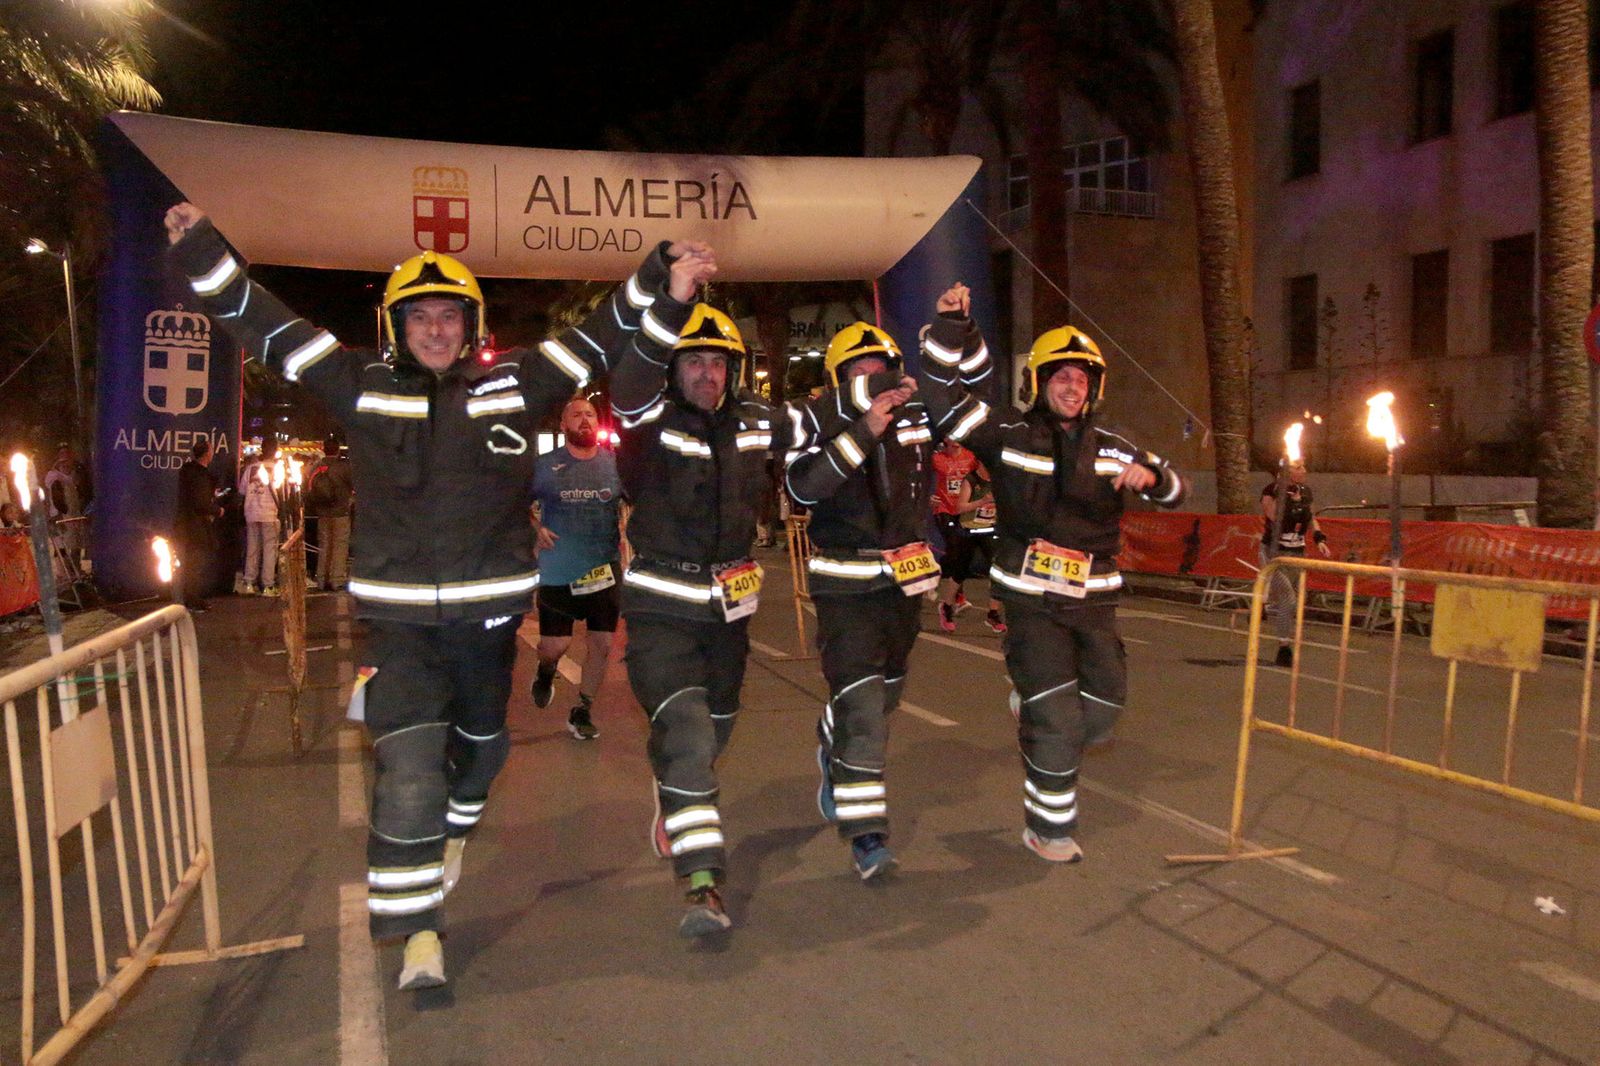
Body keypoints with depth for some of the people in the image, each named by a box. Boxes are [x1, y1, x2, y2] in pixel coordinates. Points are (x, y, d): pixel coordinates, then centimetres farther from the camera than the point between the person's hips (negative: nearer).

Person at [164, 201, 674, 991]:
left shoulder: (514, 385, 2)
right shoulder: (363, 387, 1)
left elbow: (598, 340, 4)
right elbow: (267, 326, 3)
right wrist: (199, 249, -3)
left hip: (489, 607, 3)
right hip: (398, 614, -2)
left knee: (481, 742, 24)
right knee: (408, 771, -11)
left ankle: (455, 827, 55)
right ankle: (417, 932, 3)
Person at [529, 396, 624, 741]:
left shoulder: (615, 464, 2)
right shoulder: (545, 465, -2)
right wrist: (535, 528, -10)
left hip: (605, 570, 2)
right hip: (558, 572, -2)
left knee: (601, 645, 3)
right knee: (556, 645, -2)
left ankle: (583, 712, 22)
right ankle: (546, 671, 36)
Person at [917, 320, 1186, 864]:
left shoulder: (1110, 447, 10)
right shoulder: (1008, 438, -2)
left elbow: (1174, 489, 13)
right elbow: (939, 393, -9)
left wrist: (1150, 475, -11)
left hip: (1093, 595, 5)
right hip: (1032, 597, -5)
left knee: (1102, 708, 8)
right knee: (1055, 719, -4)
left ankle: (1030, 703, 39)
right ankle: (1047, 829, 14)